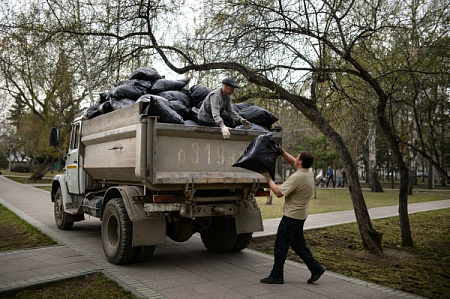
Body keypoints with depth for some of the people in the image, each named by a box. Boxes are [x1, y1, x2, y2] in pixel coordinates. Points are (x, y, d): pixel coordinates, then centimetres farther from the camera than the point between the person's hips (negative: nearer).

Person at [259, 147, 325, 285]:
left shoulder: (297, 177, -24)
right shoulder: (309, 172, 5)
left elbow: (279, 192, -24)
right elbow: (293, 162, 21)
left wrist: (268, 178, -14)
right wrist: (281, 151, 16)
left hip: (292, 216, -9)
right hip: (300, 215, 10)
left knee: (280, 246, 1)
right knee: (298, 244, 20)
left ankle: (276, 276, 11)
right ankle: (315, 268, 21)